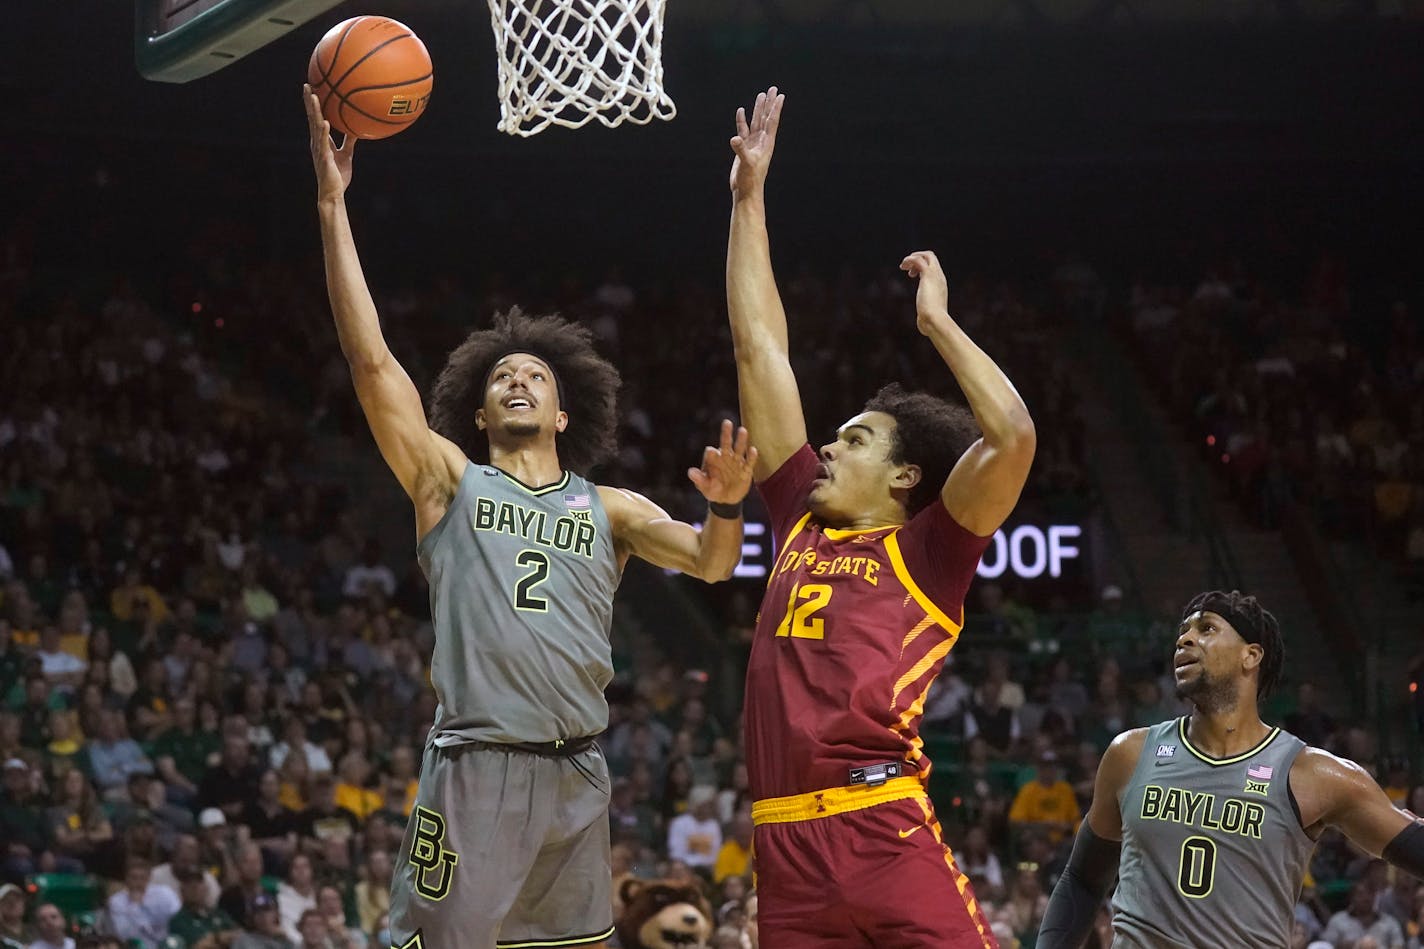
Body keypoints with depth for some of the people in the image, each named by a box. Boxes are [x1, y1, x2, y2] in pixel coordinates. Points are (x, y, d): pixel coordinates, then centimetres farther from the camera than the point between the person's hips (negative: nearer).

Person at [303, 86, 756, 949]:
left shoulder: (609, 509, 16)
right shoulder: (449, 480, 9)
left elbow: (711, 564, 2)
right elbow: (371, 358, 1)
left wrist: (728, 505, -21)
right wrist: (332, 204, -5)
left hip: (576, 778, 3)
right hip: (476, 771, -3)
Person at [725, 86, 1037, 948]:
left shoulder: (928, 549, 6)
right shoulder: (804, 521, 20)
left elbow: (1015, 438, -11)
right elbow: (761, 351, 23)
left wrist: (939, 322, 0)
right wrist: (750, 197, 24)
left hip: (883, 833, -6)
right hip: (786, 848, 6)